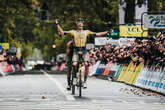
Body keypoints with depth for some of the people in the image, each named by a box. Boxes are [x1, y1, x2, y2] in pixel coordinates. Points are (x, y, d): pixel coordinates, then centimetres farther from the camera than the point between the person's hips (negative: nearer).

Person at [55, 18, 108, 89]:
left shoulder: (86, 32, 10)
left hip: (83, 50, 1)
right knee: (74, 64, -22)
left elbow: (97, 34, 10)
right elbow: (61, 32, 3)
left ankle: (85, 81, -10)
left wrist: (107, 32, 6)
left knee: (86, 64, -21)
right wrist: (57, 24, -3)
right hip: (76, 50, 0)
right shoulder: (73, 32, 6)